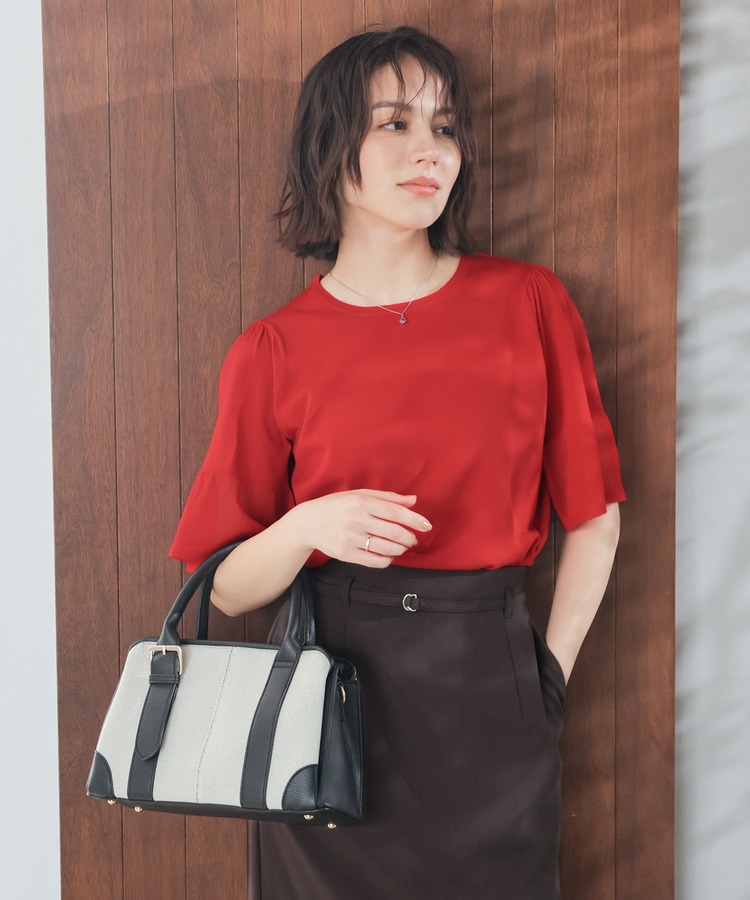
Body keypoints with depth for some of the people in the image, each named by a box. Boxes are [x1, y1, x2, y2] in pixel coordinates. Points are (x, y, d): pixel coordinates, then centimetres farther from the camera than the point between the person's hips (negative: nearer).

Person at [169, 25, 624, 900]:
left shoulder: (529, 303, -1)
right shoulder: (273, 352, -2)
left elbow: (593, 513, 5)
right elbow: (228, 589, 1)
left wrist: (552, 670, 0)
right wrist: (309, 526, -18)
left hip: (485, 693, 1)